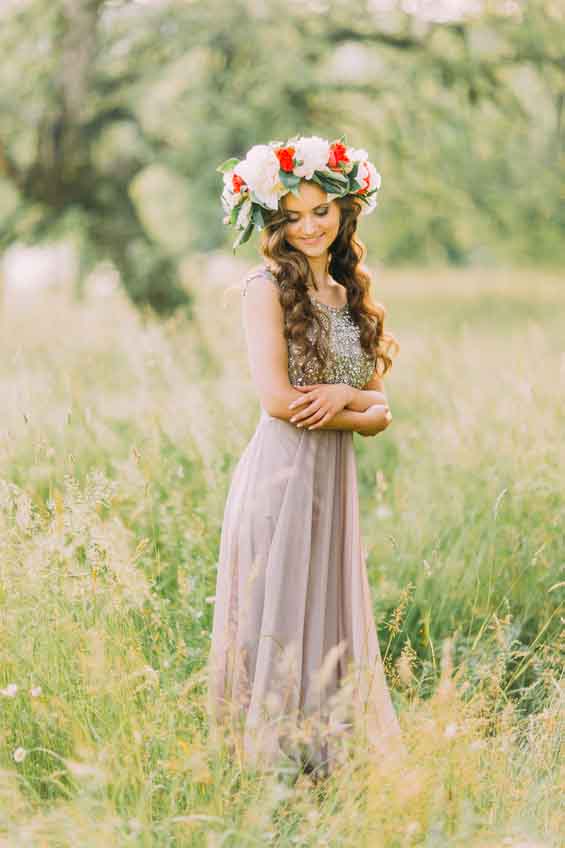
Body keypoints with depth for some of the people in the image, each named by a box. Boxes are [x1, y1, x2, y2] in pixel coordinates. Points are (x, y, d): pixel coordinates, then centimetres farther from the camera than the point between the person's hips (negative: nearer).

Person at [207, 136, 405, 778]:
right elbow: (276, 399, -15)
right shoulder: (268, 286, -5)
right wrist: (360, 405, -5)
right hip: (280, 476, -6)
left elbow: (380, 414, 12)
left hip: (334, 483, 7)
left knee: (327, 627, 10)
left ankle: (319, 766, 19)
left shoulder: (351, 295, 14)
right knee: (276, 628, -2)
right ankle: (267, 767, 5)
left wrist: (343, 395, -10)